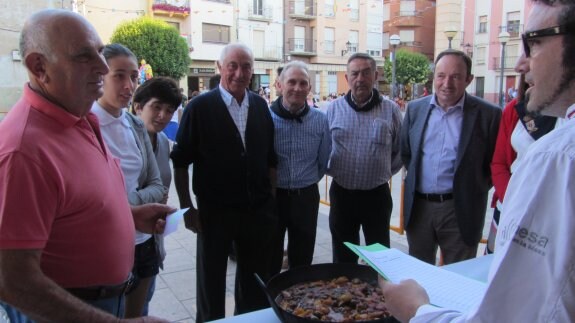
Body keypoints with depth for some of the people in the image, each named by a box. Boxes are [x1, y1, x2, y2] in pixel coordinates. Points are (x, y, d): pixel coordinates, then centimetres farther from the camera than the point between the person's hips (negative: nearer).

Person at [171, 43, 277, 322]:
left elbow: (270, 157, 10)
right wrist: (187, 207, -8)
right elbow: (180, 161, -5)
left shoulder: (260, 106, 4)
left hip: (258, 211, 4)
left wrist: (270, 199, 8)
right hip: (215, 212, -3)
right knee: (211, 281, 14)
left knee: (256, 282, 18)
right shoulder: (200, 107, -8)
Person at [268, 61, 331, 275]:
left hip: (306, 197, 2)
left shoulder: (320, 120, -2)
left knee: (302, 260, 16)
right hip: (271, 196, -2)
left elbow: (323, 161, 10)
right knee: (269, 260, 11)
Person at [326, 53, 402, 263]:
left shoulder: (391, 110, -2)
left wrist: (384, 173, 4)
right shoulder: (333, 109, 0)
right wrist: (331, 169, 2)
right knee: (343, 258, 15)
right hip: (341, 194, 1)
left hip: (377, 195, -1)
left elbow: (400, 151, 6)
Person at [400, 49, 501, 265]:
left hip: (460, 211, -3)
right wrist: (414, 177, 7)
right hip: (418, 207, 4)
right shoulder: (415, 108, 4)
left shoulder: (488, 115, -8)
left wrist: (474, 190, -5)